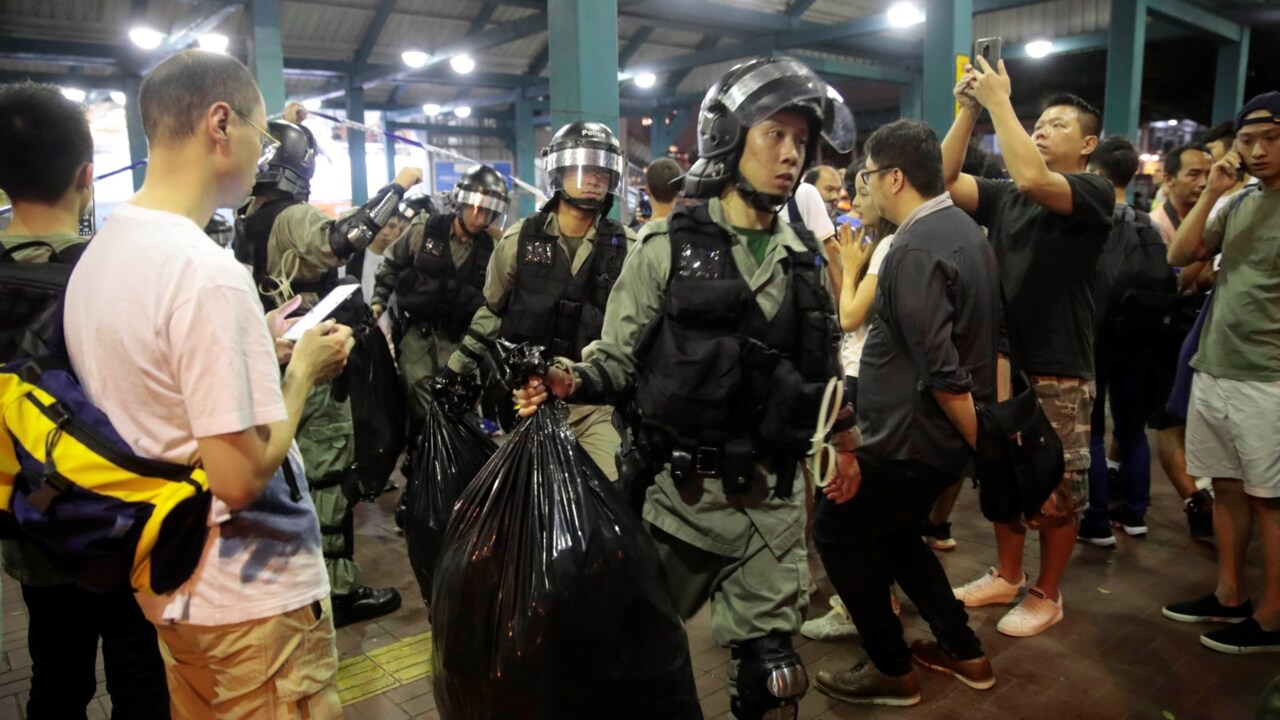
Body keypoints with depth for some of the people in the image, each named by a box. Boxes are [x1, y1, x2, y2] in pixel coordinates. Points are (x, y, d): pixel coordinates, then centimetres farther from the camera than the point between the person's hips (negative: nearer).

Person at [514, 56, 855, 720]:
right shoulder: (669, 246, -3)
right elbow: (619, 359, -5)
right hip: (677, 489, -2)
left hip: (770, 497, 3)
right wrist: (570, 382, -23)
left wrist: (840, 437, 5)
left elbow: (821, 370, 17)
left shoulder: (805, 260, 9)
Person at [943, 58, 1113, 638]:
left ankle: (1046, 595, 23)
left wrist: (999, 100, -19)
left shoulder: (1094, 194, -8)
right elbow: (943, 180, -3)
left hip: (1059, 372, -6)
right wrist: (968, 110, -8)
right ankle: (1007, 576, 34)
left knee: (1057, 491, 6)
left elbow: (1032, 179, -27)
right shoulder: (1003, 196, 9)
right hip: (1002, 360, 6)